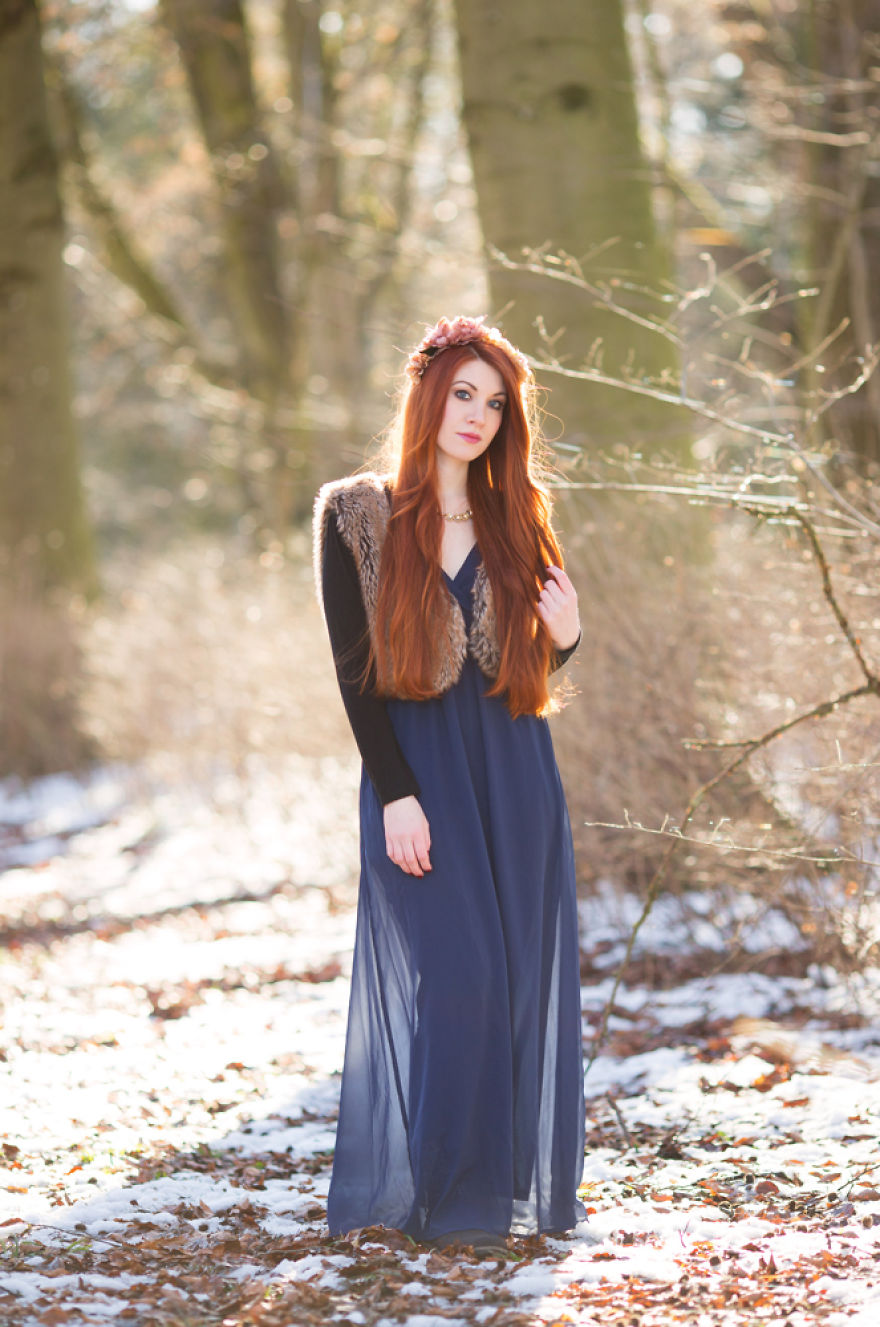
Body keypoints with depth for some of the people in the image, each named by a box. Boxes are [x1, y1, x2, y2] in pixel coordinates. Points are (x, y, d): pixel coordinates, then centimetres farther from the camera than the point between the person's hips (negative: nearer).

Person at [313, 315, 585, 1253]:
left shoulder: (515, 523, 11)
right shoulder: (357, 517, 0)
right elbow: (354, 669, -4)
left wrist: (566, 636, -7)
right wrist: (395, 794, -12)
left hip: (515, 770, 4)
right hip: (415, 765, -4)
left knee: (524, 975, 2)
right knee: (450, 975, -9)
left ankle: (522, 1185, 12)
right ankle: (448, 1198, 0)